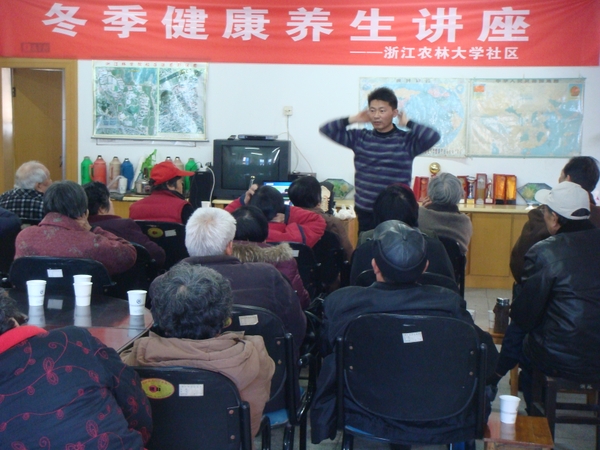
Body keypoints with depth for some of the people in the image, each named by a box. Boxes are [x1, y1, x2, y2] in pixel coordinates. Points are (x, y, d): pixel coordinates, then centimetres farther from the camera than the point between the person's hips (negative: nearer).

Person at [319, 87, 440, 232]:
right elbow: (326, 129, 7)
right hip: (365, 214, 3)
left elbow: (434, 136, -22)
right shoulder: (360, 138, 5)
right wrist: (352, 119, 1)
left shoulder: (407, 140, -4)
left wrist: (407, 123, -10)